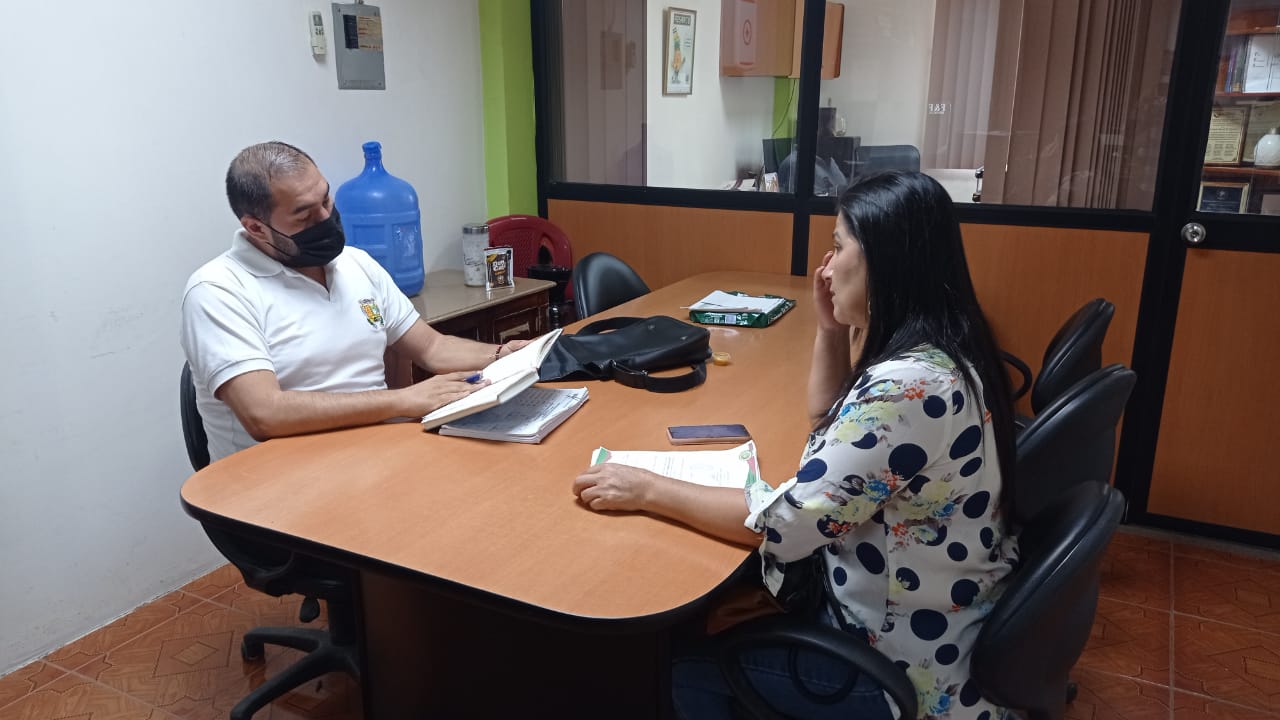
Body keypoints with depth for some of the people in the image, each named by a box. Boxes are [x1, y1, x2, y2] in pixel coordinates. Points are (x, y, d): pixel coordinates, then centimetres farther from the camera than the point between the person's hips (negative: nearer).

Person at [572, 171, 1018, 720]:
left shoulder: (908, 387, -33)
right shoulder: (937, 351, -1)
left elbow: (783, 524, -29)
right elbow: (835, 429, 14)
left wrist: (647, 490, -20)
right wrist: (832, 330, 0)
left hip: (905, 671, -8)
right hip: (924, 623, 9)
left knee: (678, 655, 7)